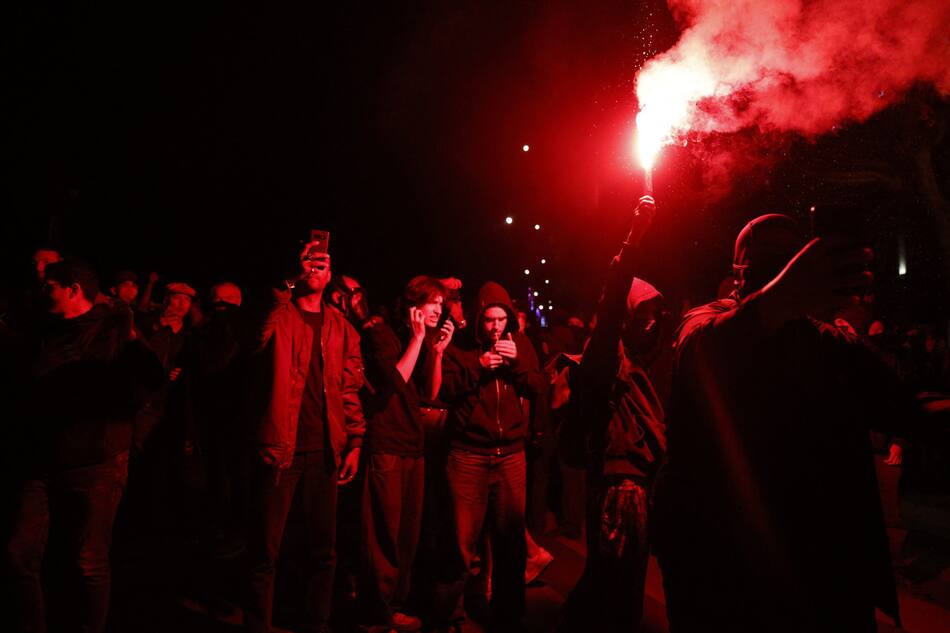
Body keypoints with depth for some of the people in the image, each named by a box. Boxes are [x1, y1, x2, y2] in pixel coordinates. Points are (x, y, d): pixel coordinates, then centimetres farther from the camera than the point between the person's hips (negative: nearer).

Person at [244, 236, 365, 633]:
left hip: (323, 449, 4)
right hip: (280, 445, -3)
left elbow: (351, 389, 11)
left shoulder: (342, 328, 11)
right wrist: (288, 284, -20)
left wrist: (354, 442, 4)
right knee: (265, 550, 1)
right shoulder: (278, 315, 2)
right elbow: (258, 338, -21)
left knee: (323, 550, 11)